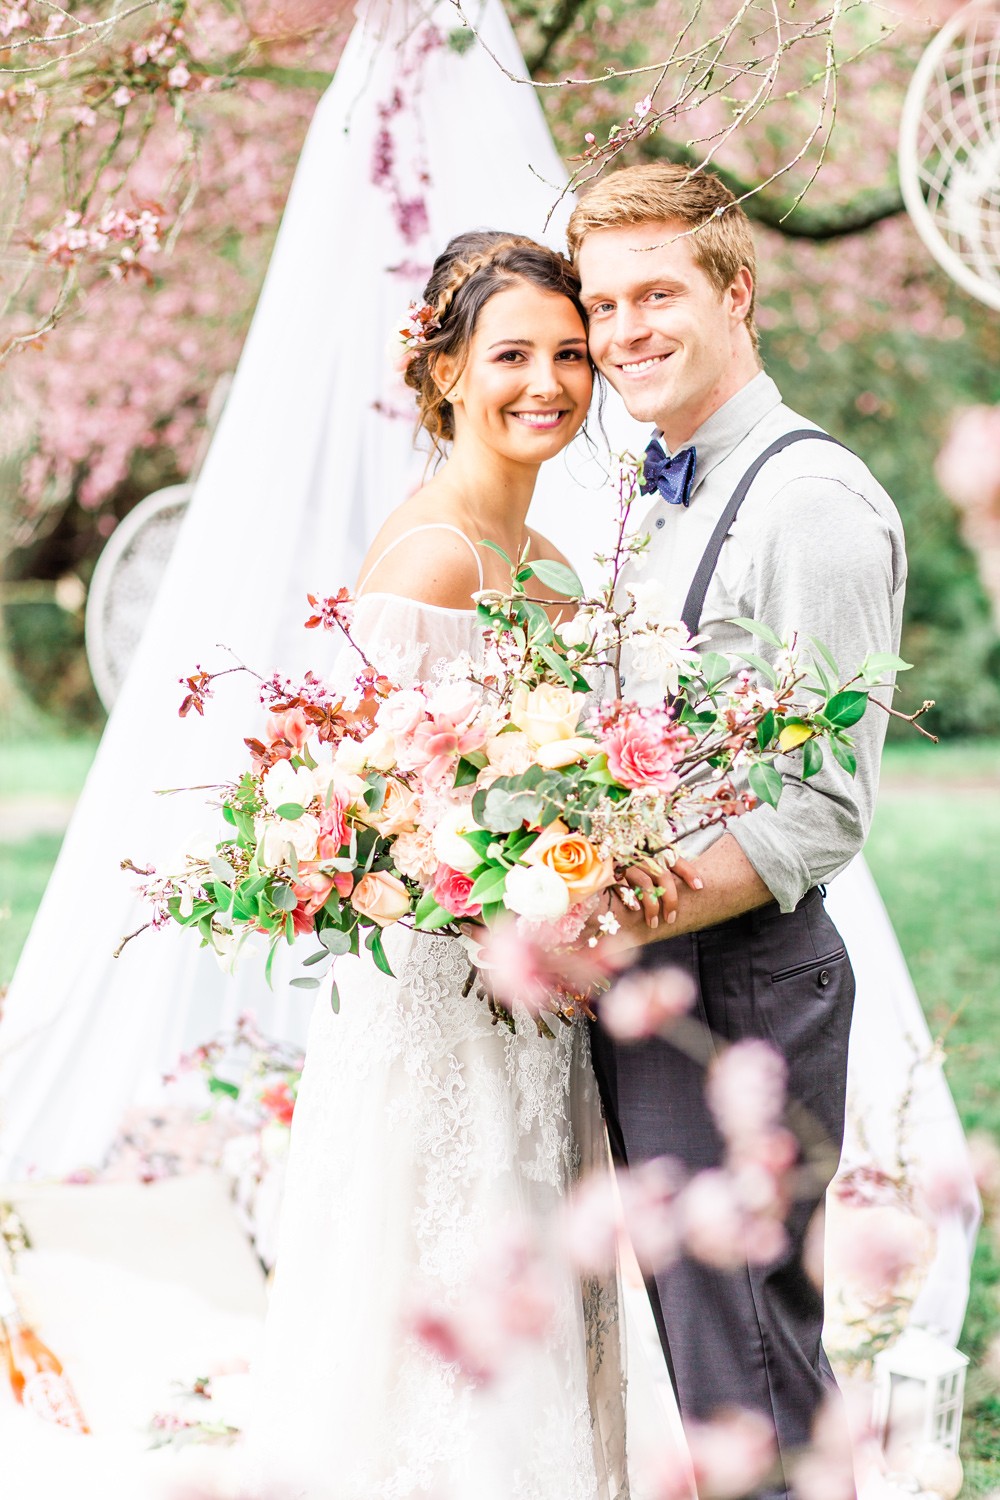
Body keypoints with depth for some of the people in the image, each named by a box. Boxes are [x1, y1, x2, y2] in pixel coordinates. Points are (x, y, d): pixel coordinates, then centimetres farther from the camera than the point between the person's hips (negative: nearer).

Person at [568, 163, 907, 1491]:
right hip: (642, 981, 9)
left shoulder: (814, 503, -14)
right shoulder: (660, 501, 15)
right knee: (695, 1344, 15)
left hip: (735, 979, -9)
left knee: (746, 1367, -4)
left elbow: (823, 810, -19)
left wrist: (620, 922, -24)